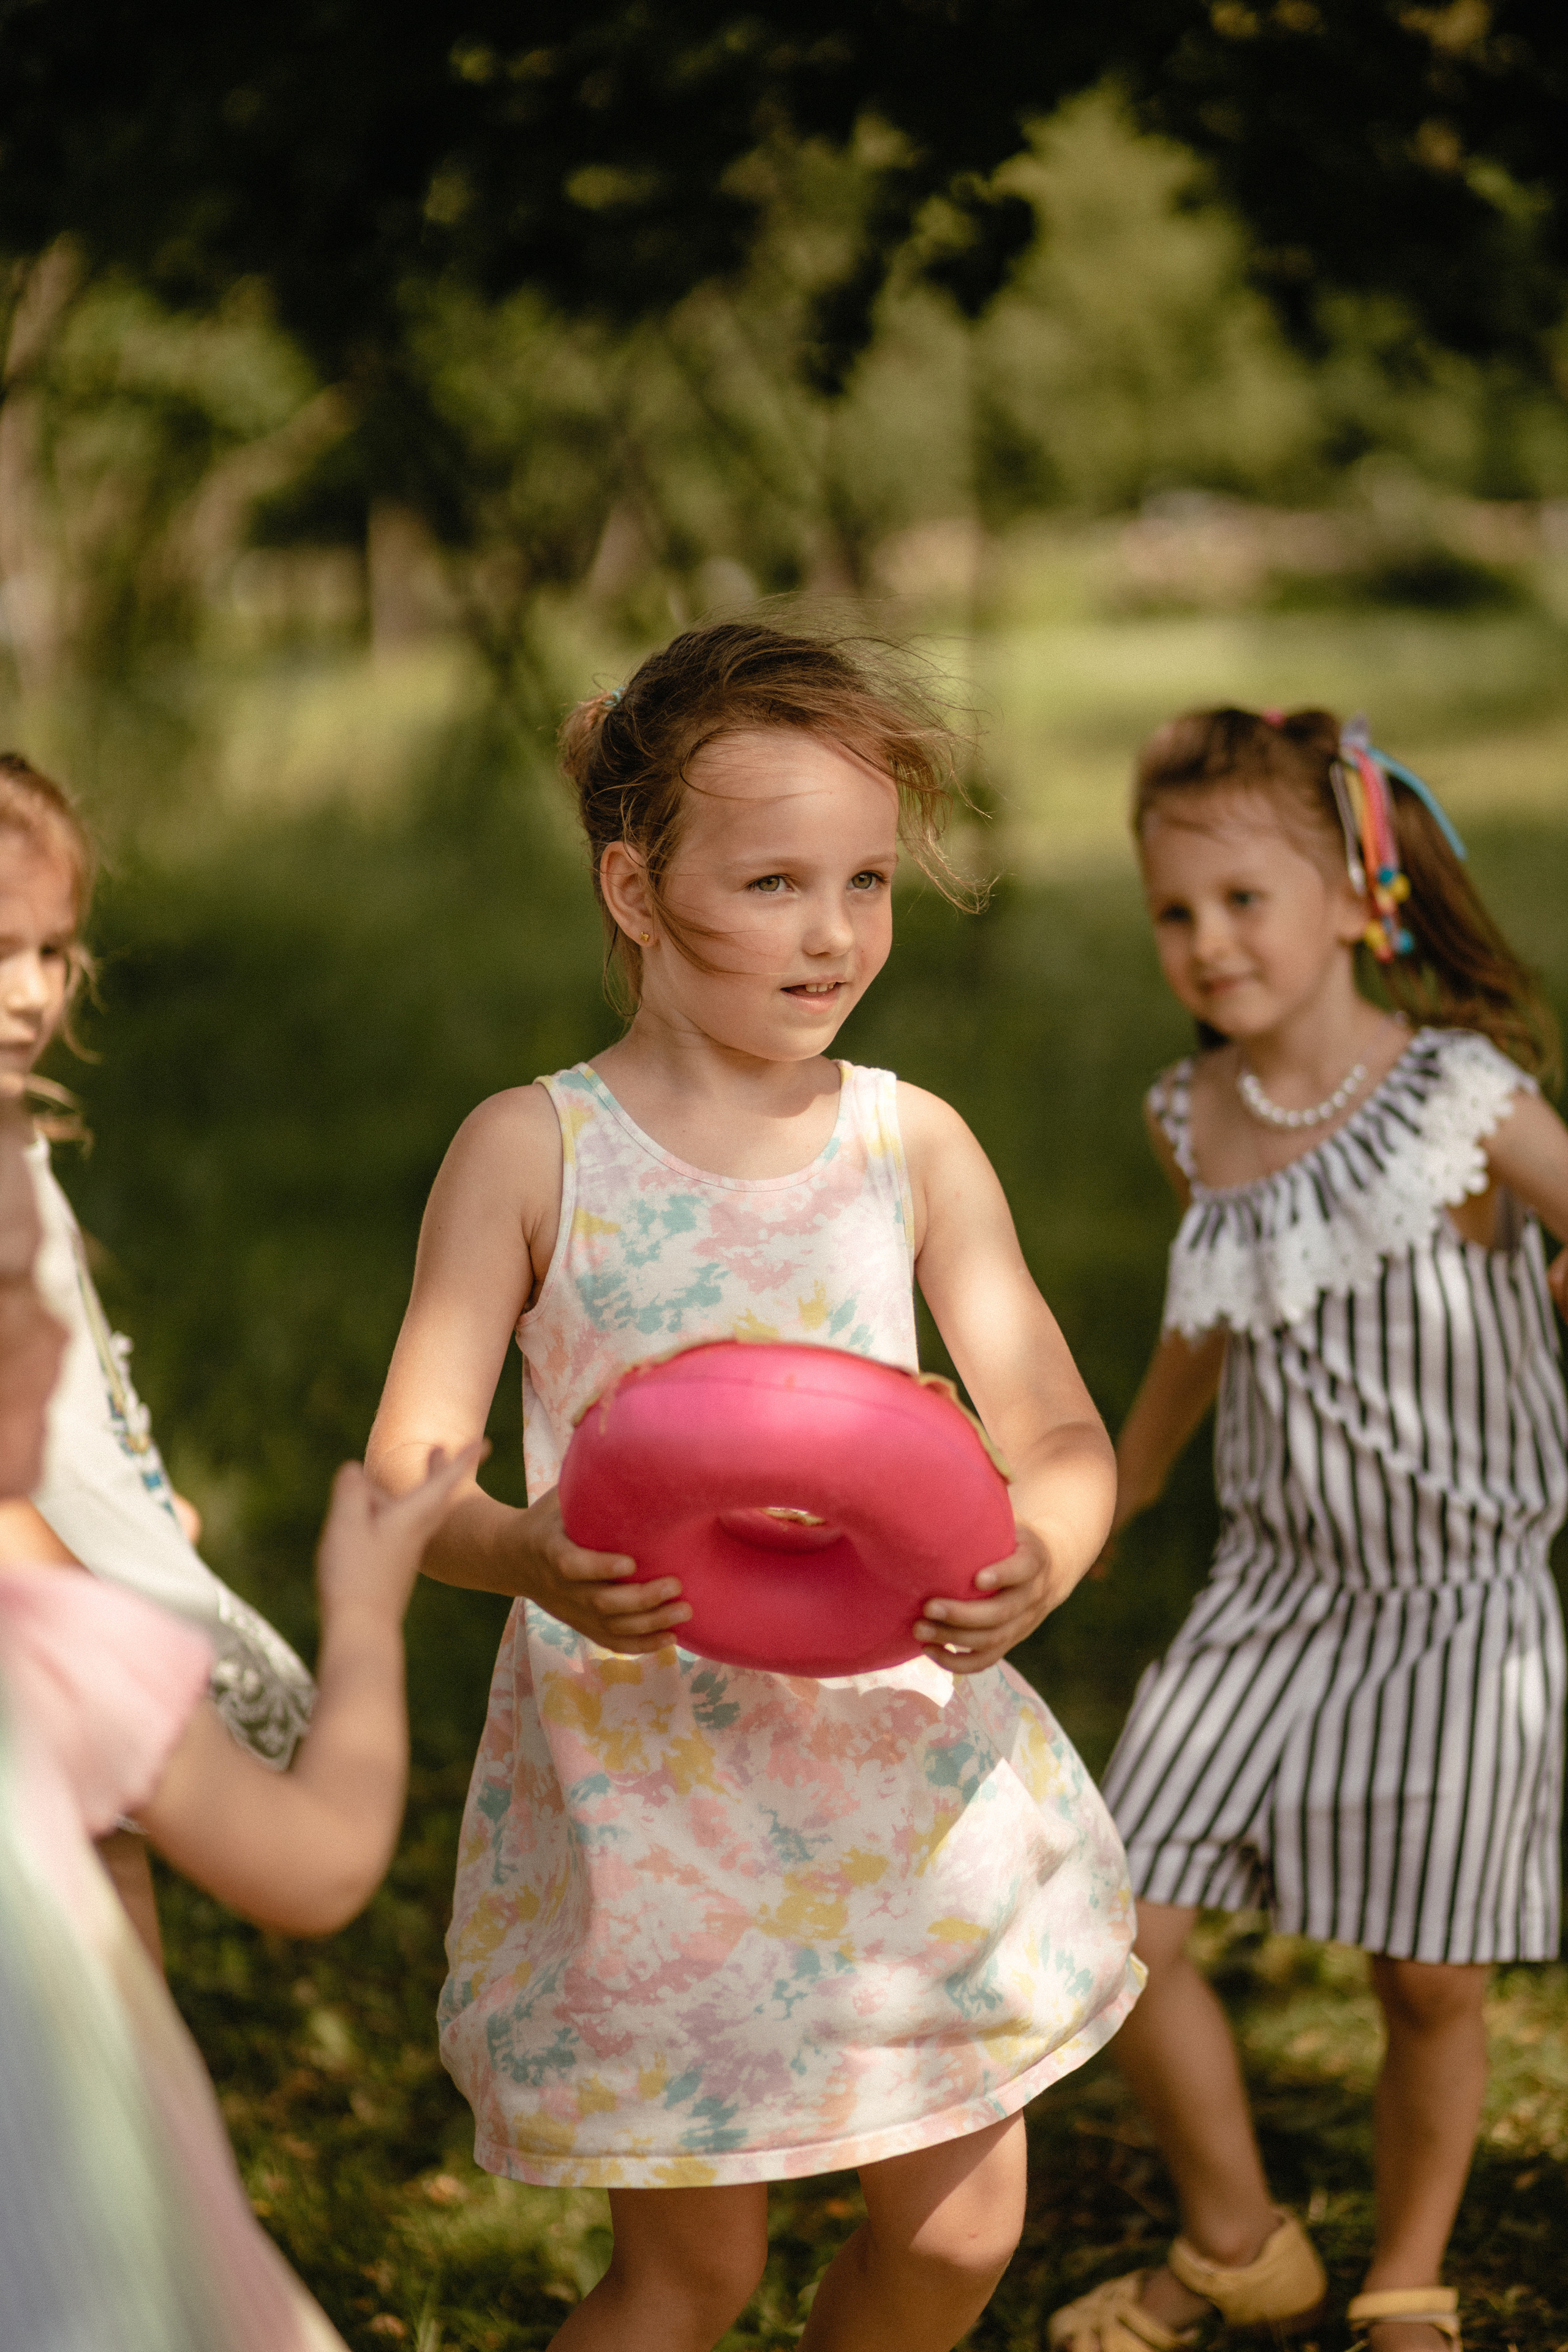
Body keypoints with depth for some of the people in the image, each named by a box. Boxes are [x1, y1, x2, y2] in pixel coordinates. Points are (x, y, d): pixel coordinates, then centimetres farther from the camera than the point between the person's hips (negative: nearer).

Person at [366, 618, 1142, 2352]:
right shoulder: (532, 1150, -7)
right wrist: (520, 1557, -32)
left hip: (900, 1748, 3)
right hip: (637, 1763, -3)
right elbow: (404, 1475, -9)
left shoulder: (913, 1144, 0)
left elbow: (1057, 1428, -2)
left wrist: (1038, 1561, -25)